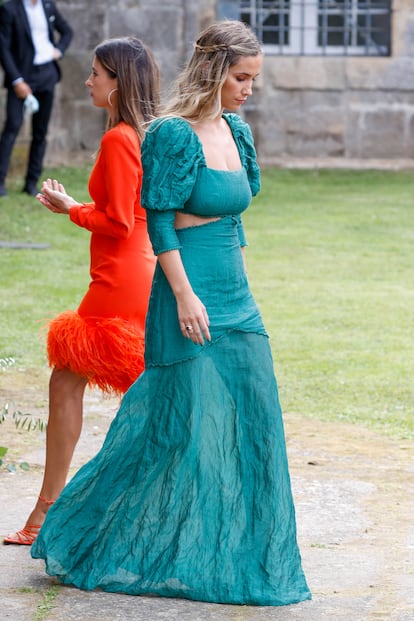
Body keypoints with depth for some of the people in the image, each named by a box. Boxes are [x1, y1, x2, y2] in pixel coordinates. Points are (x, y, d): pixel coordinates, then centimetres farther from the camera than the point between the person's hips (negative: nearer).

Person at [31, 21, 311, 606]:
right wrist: (185, 295, -19)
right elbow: (159, 220, -15)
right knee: (184, 424, -4)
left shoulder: (237, 131, 11)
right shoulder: (173, 134, -13)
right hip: (189, 298, -8)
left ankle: (234, 553, 21)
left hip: (234, 297, 8)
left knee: (248, 421, 9)